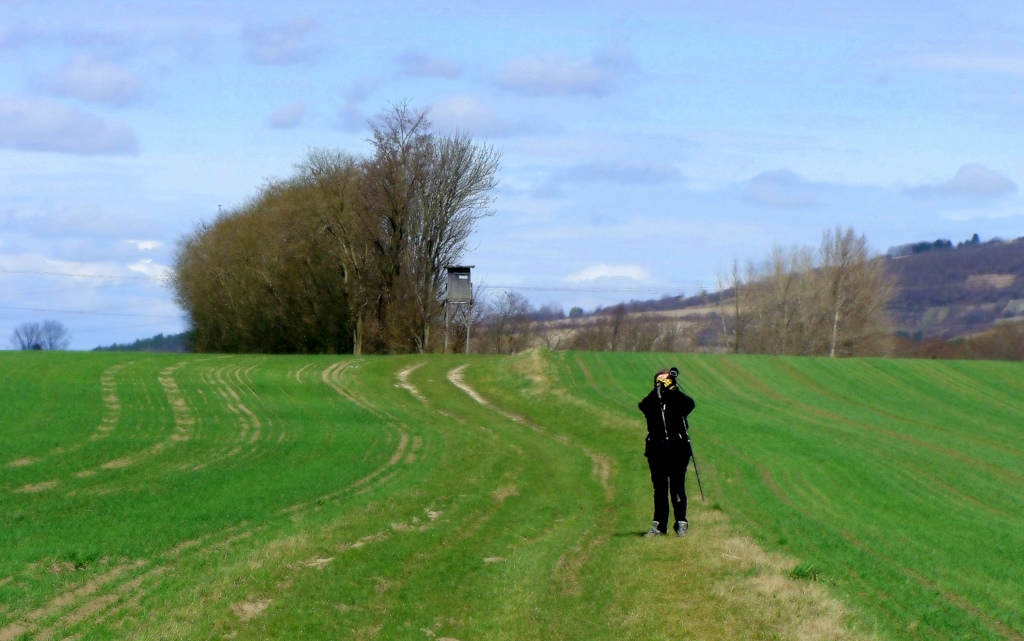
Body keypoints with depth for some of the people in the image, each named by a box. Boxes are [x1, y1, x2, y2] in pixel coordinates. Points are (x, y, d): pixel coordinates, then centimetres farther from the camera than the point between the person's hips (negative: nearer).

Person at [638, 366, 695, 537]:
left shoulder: (677, 400, 5)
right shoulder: (652, 401, 7)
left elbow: (690, 404, -17)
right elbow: (643, 406, -15)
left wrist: (673, 388, -27)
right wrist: (658, 389, -25)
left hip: (677, 450, -2)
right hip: (657, 451, 2)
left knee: (678, 488, -2)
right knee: (659, 489, 6)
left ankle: (681, 523, 3)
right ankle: (659, 525, 10)